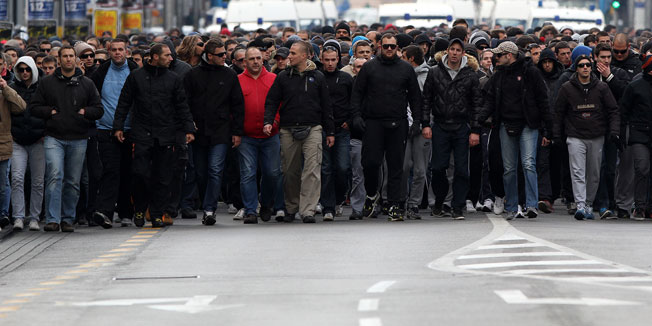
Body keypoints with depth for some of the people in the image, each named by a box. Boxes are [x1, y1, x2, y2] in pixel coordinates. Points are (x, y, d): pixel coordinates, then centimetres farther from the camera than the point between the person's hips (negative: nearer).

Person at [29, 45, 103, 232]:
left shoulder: (86, 84, 11)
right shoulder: (47, 83, 8)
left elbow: (99, 109, 12)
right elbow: (34, 107, 9)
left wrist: (85, 112, -4)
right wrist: (50, 112, -5)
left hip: (78, 139, 2)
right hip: (54, 138, -2)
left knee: (73, 182, 5)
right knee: (55, 176, -16)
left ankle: (68, 219, 14)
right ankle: (52, 219, -18)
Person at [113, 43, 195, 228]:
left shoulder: (174, 79, 10)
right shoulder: (136, 77, 6)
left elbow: (182, 106, 11)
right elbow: (124, 103, 9)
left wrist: (188, 129, 2)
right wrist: (118, 126, 2)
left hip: (166, 136, 2)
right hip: (142, 134, -2)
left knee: (162, 178, 1)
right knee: (141, 173, -9)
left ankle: (157, 214, 8)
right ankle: (139, 209, 9)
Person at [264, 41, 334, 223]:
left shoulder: (317, 77, 7)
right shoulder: (283, 77, 8)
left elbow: (326, 105, 11)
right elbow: (272, 101, 8)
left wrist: (330, 132, 10)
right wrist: (268, 121, -8)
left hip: (312, 130, -1)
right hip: (288, 131, 1)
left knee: (312, 171, -11)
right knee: (290, 172, 6)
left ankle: (308, 210, -14)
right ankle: (291, 209, 19)